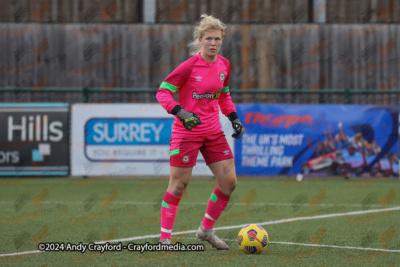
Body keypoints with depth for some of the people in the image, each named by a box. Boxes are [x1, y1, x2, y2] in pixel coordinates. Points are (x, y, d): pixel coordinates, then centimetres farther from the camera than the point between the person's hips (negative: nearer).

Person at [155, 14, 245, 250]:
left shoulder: (224, 65, 4)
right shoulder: (190, 66, -14)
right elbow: (163, 92, -13)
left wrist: (234, 118, 10)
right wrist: (180, 112, -27)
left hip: (213, 133, 6)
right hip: (186, 132, -6)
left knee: (229, 182, 3)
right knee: (179, 184, -4)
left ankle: (207, 230, 19)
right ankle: (165, 238, 5)